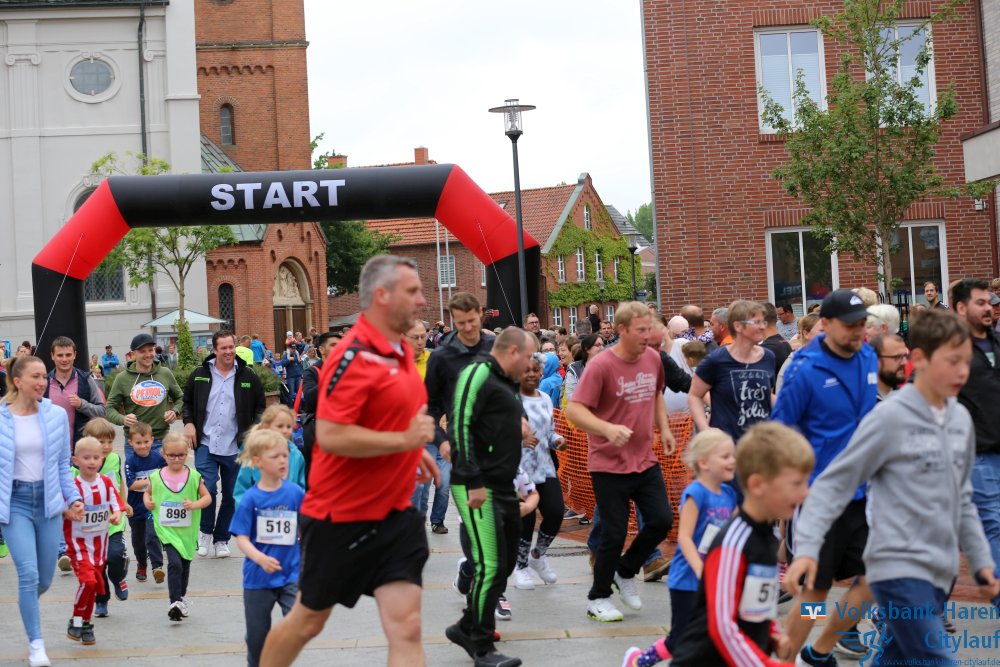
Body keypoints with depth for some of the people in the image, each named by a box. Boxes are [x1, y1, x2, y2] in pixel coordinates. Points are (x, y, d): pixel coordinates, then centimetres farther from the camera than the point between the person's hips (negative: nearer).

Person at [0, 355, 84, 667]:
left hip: (48, 500, 3)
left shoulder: (57, 415, 0)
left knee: (45, 579, 10)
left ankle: (26, 607, 44)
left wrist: (73, 498, 0)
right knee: (29, 573, -13)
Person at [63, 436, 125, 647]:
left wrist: (117, 515, -19)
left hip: (99, 542, 5)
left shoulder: (107, 482, -1)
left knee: (94, 585, 11)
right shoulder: (73, 485, -13)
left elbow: (117, 504, 0)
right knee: (88, 580, -20)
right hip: (78, 542, -5)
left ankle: (86, 624, 28)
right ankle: (76, 621, -2)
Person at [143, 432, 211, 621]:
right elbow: (147, 492, 16)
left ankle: (182, 597, 40)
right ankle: (175, 603, -17)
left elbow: (207, 497, 0)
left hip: (187, 530, 2)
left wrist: (195, 505, -19)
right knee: (174, 563, -19)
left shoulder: (194, 476, -4)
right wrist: (147, 502, -5)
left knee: (185, 565, 17)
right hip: (167, 529, -2)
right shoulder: (156, 477, -2)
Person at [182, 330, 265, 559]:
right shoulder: (199, 375, 3)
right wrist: (189, 423, -1)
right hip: (206, 445, -1)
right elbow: (187, 402, 15)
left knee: (230, 495, 8)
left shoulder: (248, 376, 2)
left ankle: (221, 539, 23)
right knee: (207, 489, -14)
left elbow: (260, 407, 9)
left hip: (235, 446, 1)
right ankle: (206, 532, 9)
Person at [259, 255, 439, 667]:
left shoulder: (401, 351, 8)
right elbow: (330, 436, -27)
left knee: (405, 626, -1)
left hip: (395, 514, 7)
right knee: (308, 621, 11)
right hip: (342, 517, -7)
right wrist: (404, 439, -22)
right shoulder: (353, 356, -19)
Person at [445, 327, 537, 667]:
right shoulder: (478, 374, -11)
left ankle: (467, 627, 28)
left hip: (503, 488, 10)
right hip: (478, 489, -10)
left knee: (505, 564, 15)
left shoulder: (506, 382, 19)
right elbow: (460, 425, -20)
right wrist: (473, 482, -23)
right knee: (490, 566, -11)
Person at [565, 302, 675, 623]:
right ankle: (598, 599, 18)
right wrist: (607, 429, -37)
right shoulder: (601, 365, -17)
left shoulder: (653, 359, 4)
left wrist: (664, 428, 10)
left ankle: (625, 572, 27)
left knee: (661, 520, 2)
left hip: (646, 460, 6)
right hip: (609, 464, -6)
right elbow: (573, 409, -22)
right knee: (615, 533, -1)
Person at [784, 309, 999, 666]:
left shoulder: (961, 419, 9)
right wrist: (806, 547, -19)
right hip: (900, 568, -7)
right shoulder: (890, 417, -12)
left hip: (941, 570, 7)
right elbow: (834, 483, -10)